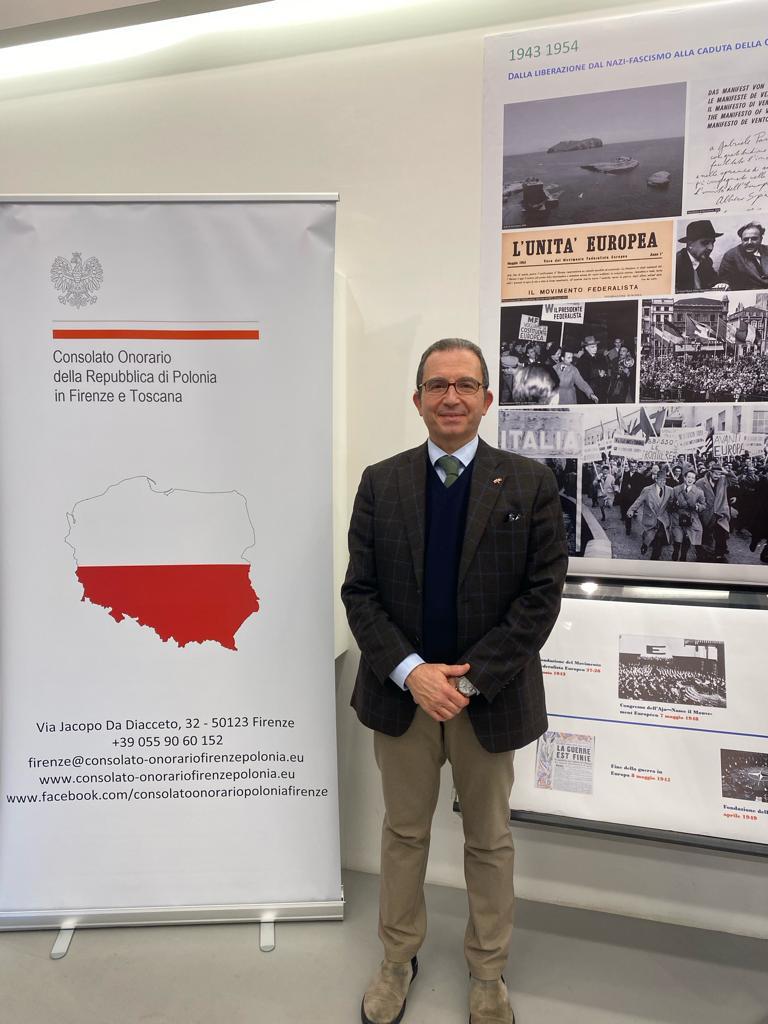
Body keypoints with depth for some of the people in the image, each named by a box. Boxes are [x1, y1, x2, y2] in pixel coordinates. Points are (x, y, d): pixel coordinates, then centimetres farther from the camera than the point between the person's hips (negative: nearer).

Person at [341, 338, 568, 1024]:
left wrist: (470, 681, -15)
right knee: (404, 834, 19)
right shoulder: (380, 483, -1)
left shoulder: (529, 483, -5)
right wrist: (412, 672, -15)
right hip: (401, 693, 1)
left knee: (490, 841, 18)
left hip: (489, 698, 0)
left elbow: (542, 594, -9)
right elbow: (360, 591, -3)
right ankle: (398, 960, 42)